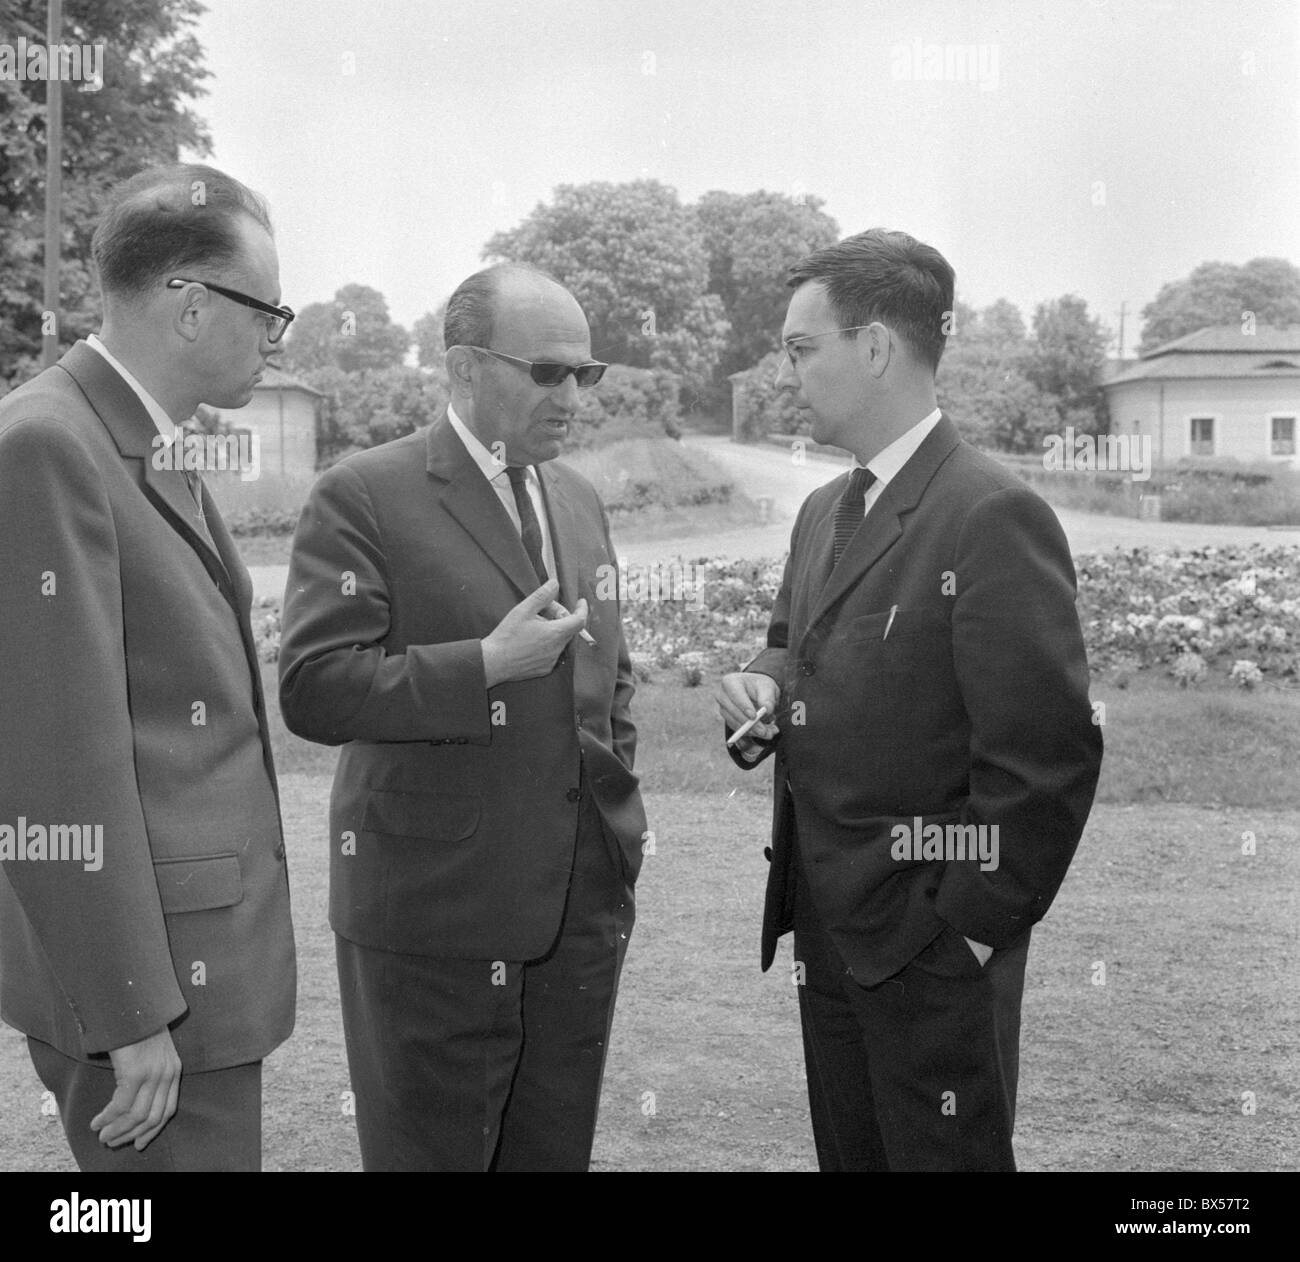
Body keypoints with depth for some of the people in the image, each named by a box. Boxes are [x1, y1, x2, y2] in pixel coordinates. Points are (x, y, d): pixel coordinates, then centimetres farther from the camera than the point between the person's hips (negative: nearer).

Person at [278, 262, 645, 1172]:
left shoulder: (580, 502, 13)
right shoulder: (364, 498, -8)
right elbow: (314, 689, -16)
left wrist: (621, 820, 12)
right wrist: (484, 667, -24)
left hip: (584, 906, 6)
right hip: (432, 916, -6)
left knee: (556, 1152, 15)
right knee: (429, 1151, 8)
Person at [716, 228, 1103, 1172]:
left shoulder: (995, 516, -18)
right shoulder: (825, 512, 11)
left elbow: (1047, 755, -20)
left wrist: (975, 928, -16)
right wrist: (766, 687, 1)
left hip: (932, 947, -8)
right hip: (827, 929, 8)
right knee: (849, 1153, 19)